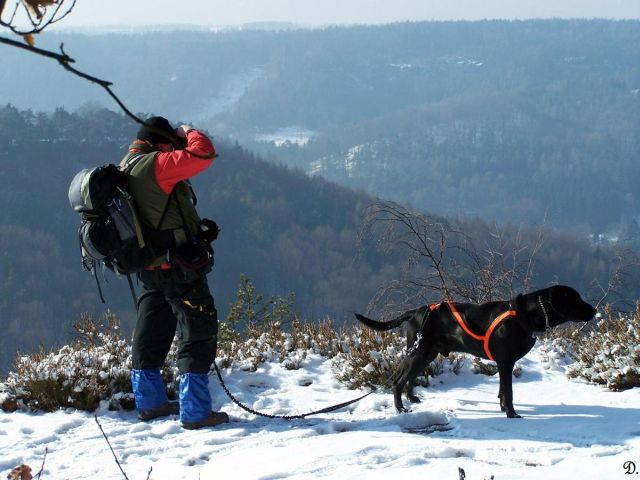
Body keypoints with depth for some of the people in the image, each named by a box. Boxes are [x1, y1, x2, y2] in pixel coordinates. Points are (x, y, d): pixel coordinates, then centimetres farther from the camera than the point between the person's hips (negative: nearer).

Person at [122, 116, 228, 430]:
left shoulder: (125, 169, 12)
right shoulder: (155, 165, -17)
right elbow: (203, 153, -22)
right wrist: (189, 133, -2)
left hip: (150, 270, 9)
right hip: (179, 268, -9)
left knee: (151, 334, 19)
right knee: (199, 333, -4)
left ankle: (149, 403, 30)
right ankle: (195, 412, -5)